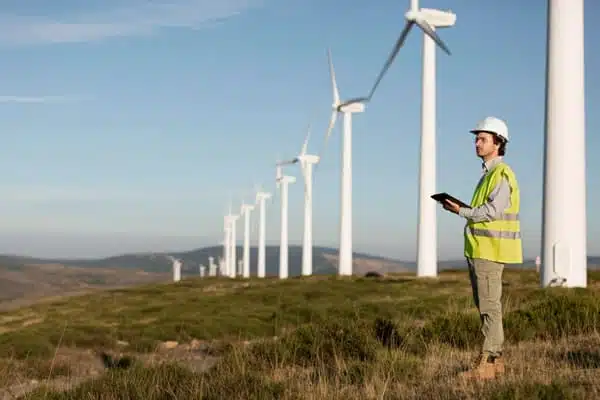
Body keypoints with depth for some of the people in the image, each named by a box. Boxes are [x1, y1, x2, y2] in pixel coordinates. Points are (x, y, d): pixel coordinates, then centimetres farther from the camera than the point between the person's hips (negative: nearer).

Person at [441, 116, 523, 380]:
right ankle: (495, 359, 19)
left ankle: (487, 363, -4)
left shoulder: (501, 174, -12)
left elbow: (493, 211, -21)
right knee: (485, 305, 13)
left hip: (490, 250, -10)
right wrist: (462, 209, 8)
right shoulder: (488, 173, 19)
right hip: (479, 249, 10)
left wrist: (461, 211, -13)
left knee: (490, 306, -7)